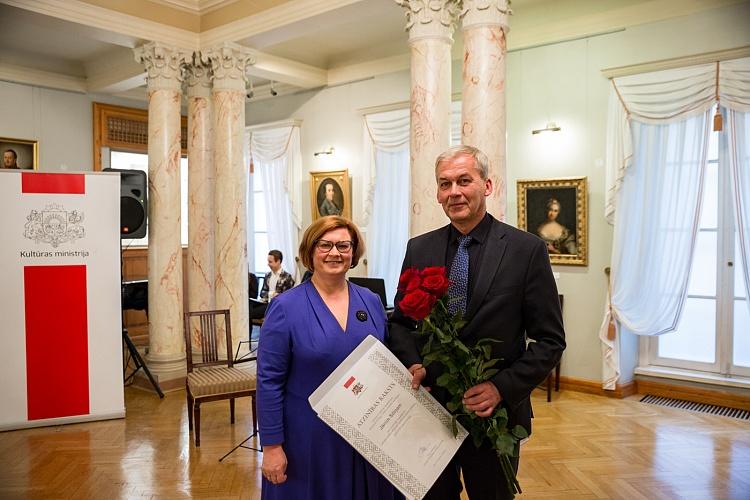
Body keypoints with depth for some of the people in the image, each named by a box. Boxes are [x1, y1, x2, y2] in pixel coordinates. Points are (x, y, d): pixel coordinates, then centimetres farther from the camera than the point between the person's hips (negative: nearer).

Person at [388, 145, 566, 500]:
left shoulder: (528, 250, -10)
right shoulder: (419, 249, 0)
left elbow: (550, 340, -8)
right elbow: (401, 321, 8)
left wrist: (503, 388, -18)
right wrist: (412, 364, -10)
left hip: (495, 412, -2)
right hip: (429, 406, 3)